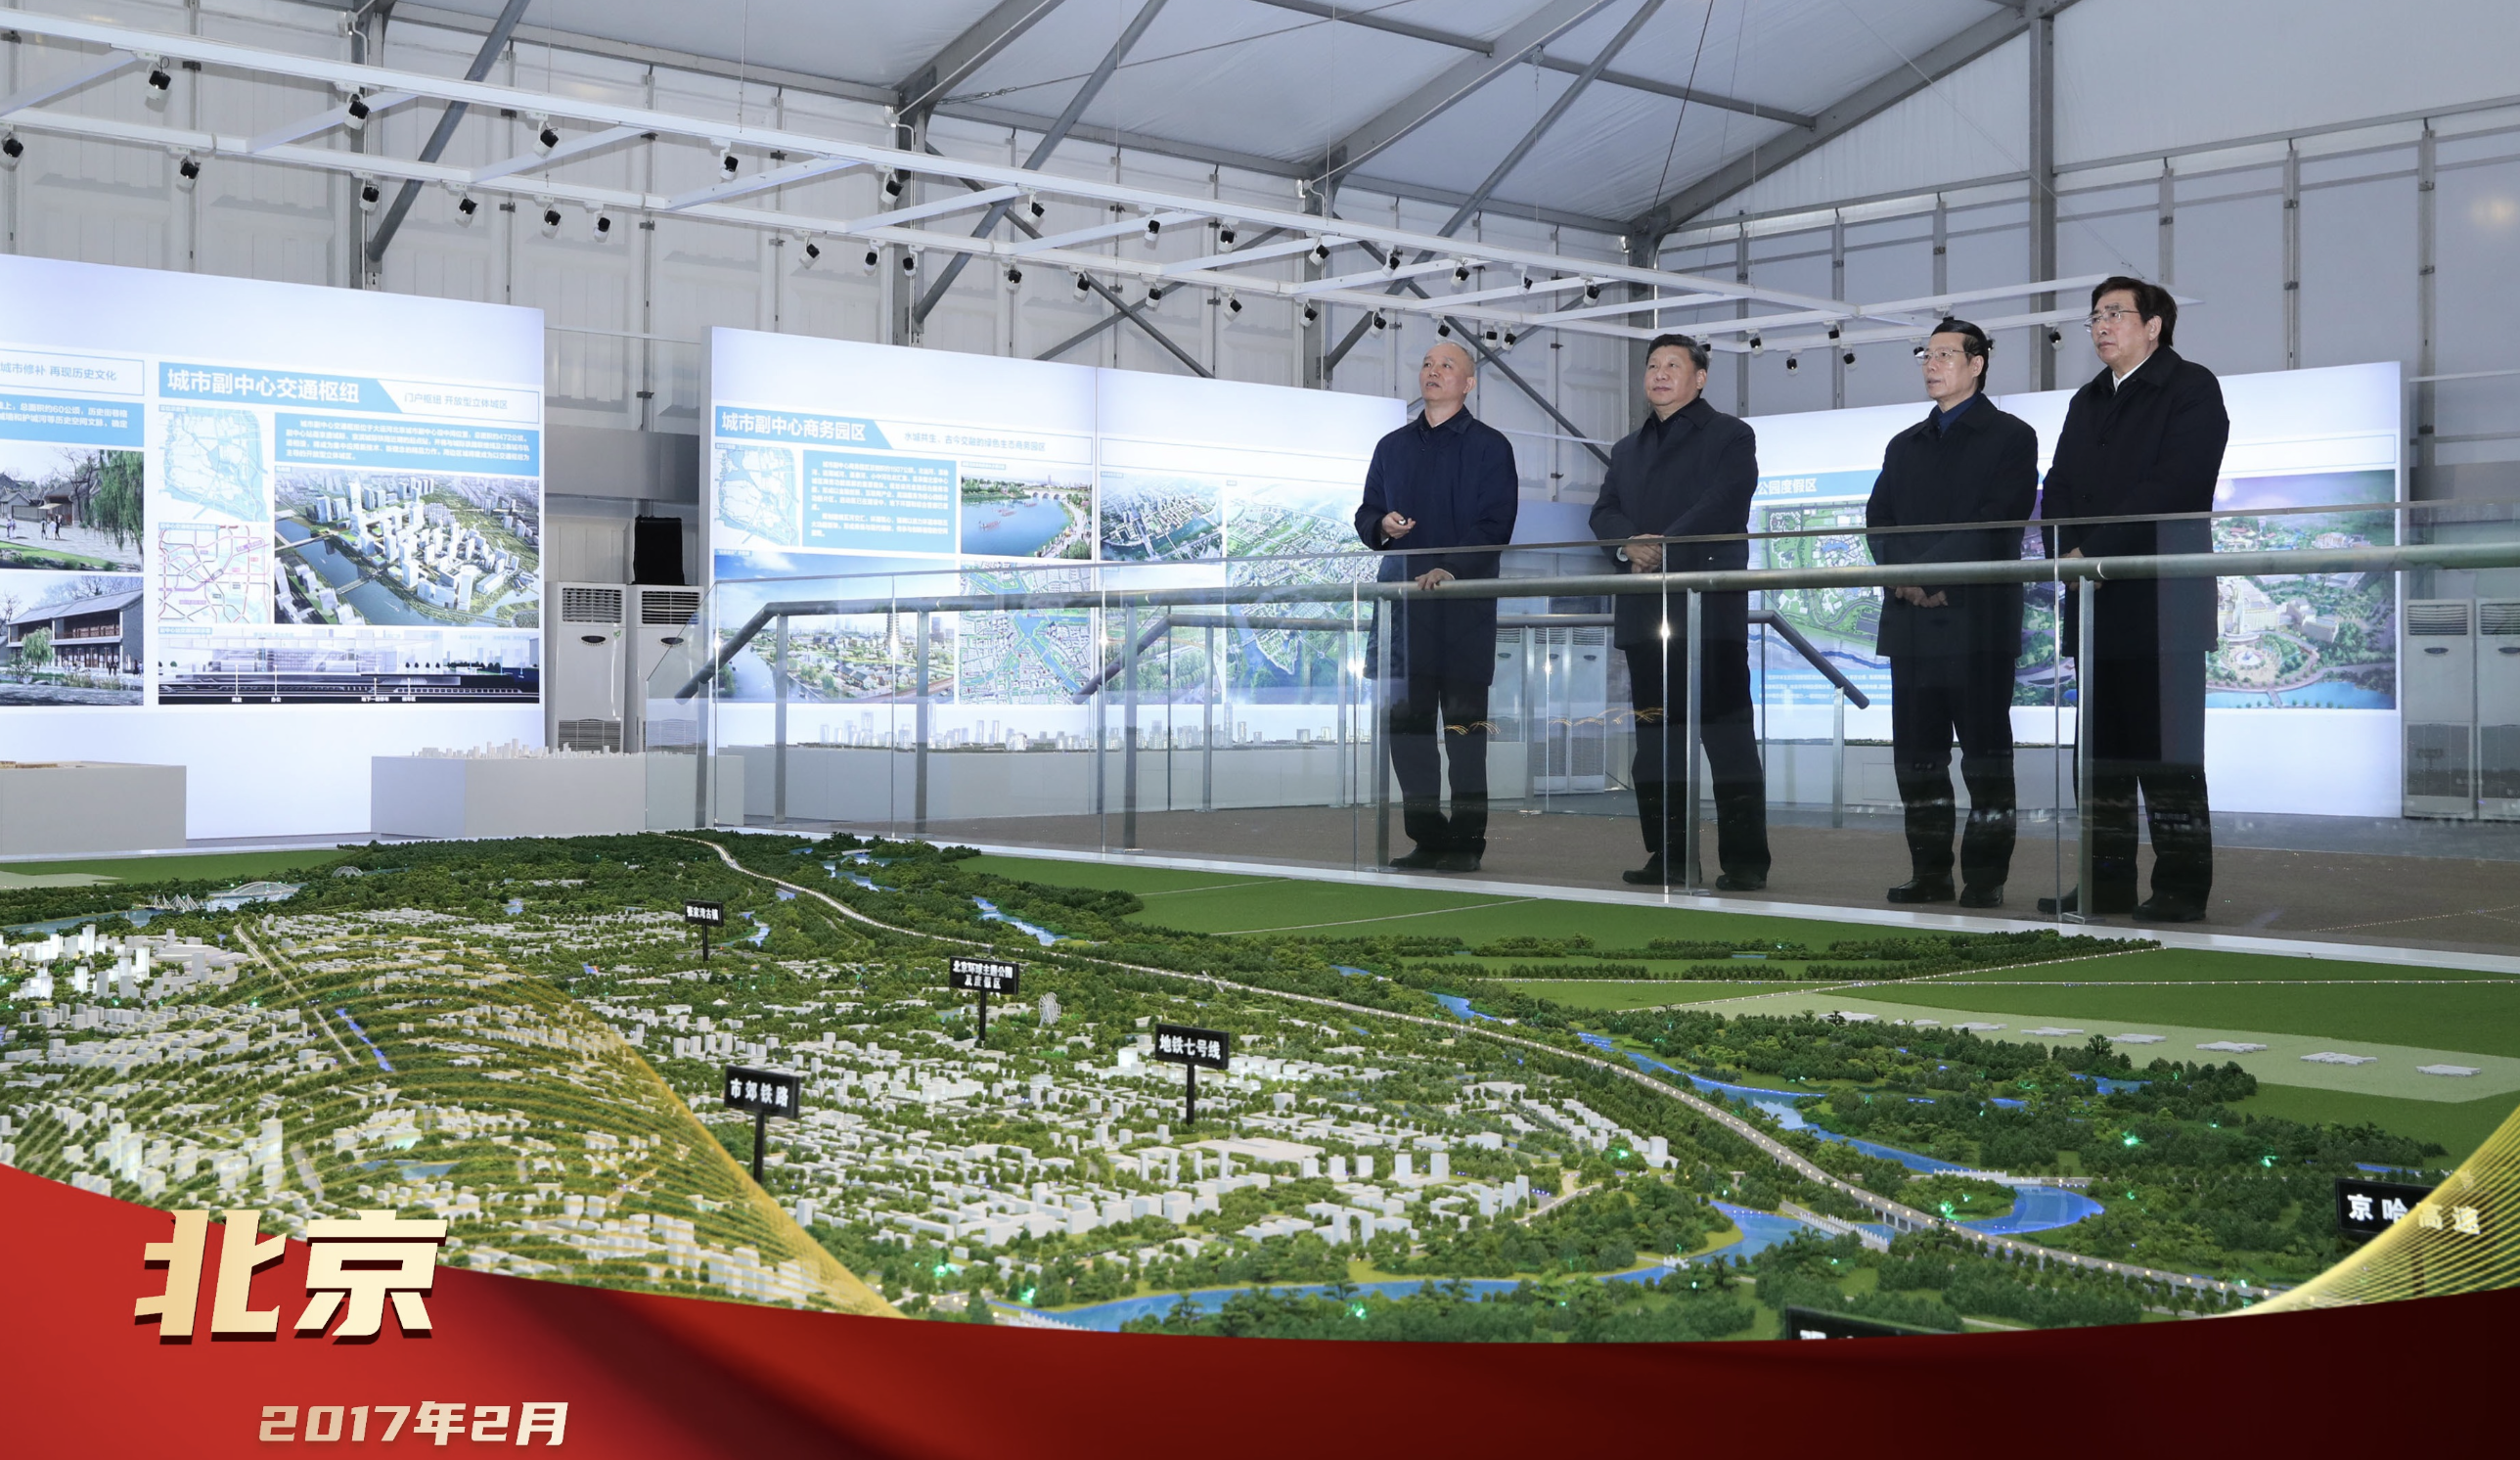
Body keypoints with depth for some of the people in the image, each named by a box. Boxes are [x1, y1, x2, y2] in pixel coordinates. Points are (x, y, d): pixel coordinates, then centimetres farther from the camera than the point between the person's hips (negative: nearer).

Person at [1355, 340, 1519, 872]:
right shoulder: (1393, 447, 19)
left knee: (1463, 723, -3)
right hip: (1403, 603, 5)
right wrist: (1382, 525, -3)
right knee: (1405, 721, 4)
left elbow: (1494, 526, -7)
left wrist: (1450, 569, -20)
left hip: (1464, 603, -5)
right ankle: (1426, 838, 11)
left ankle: (1466, 842, 1)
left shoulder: (1489, 446, 3)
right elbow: (1366, 514, 21)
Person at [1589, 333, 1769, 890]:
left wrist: (1665, 545, -20)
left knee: (1727, 733, -8)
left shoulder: (1730, 435, 6)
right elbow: (1604, 512, 11)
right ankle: (1666, 856, 12)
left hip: (1710, 608, -6)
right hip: (1645, 612, 6)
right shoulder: (1628, 449, 24)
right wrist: (1629, 545, -10)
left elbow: (1723, 505, -10)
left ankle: (1745, 860, -8)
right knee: (1656, 735, 6)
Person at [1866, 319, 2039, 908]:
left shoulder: (2010, 436, 3)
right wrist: (1904, 576, -9)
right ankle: (1929, 872, 11)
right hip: (1910, 618, 6)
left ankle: (1986, 877, -1)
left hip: (1978, 616, -6)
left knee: (1985, 748, -4)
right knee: (1917, 750, 5)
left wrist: (1934, 573, -15)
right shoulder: (1905, 446, 21)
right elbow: (1878, 520, 10)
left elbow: (1998, 522, -9)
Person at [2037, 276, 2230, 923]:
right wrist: (2071, 553, -5)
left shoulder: (2191, 388, -1)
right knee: (2103, 748, 7)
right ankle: (2106, 881, 10)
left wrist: (2095, 551, -16)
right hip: (2096, 602, 7)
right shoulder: (2087, 403, 22)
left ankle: (2181, 885, -3)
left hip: (2161, 602, -7)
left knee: (2166, 750, -7)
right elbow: (2059, 489, 14)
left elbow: (2172, 487, -14)